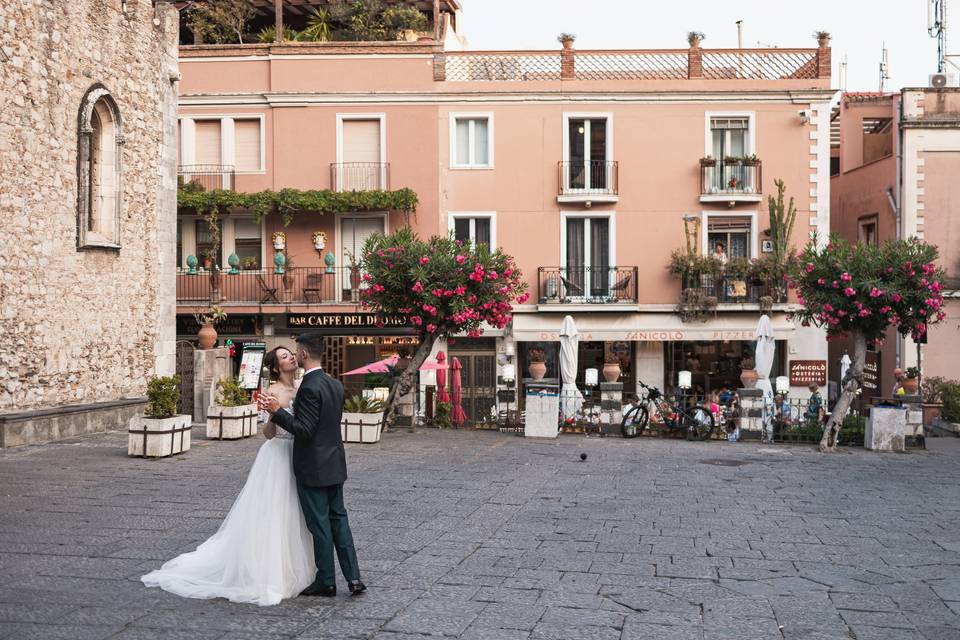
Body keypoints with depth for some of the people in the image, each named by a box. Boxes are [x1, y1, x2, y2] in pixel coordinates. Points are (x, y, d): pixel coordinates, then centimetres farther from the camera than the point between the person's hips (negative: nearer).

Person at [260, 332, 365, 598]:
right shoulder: (336, 385, 7)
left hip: (313, 468, -8)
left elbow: (304, 430, -22)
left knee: (319, 524, 2)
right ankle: (353, 577, 13)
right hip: (335, 465, 8)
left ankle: (326, 582, 13)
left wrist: (277, 411, -17)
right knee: (338, 518, 14)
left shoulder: (309, 388, -20)